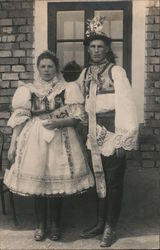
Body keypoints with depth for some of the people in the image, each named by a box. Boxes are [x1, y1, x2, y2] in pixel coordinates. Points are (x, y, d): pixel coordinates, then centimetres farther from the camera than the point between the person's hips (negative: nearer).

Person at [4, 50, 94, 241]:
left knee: (57, 182, 2)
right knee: (36, 181, 3)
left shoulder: (68, 89, 5)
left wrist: (58, 122, -18)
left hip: (60, 140, -1)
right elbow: (19, 119, 5)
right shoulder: (27, 90, 8)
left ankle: (55, 224, 22)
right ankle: (41, 224, 22)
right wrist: (13, 145, 0)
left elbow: (77, 117, -1)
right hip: (34, 140, 1)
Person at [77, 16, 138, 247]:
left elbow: (125, 105, -13)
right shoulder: (86, 73, 10)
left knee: (113, 182, 3)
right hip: (95, 134, 6)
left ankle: (111, 228, 17)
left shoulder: (116, 72, -8)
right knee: (99, 178, 14)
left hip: (113, 132, -5)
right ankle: (101, 222, 28)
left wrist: (125, 138, -18)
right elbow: (80, 102, 14)